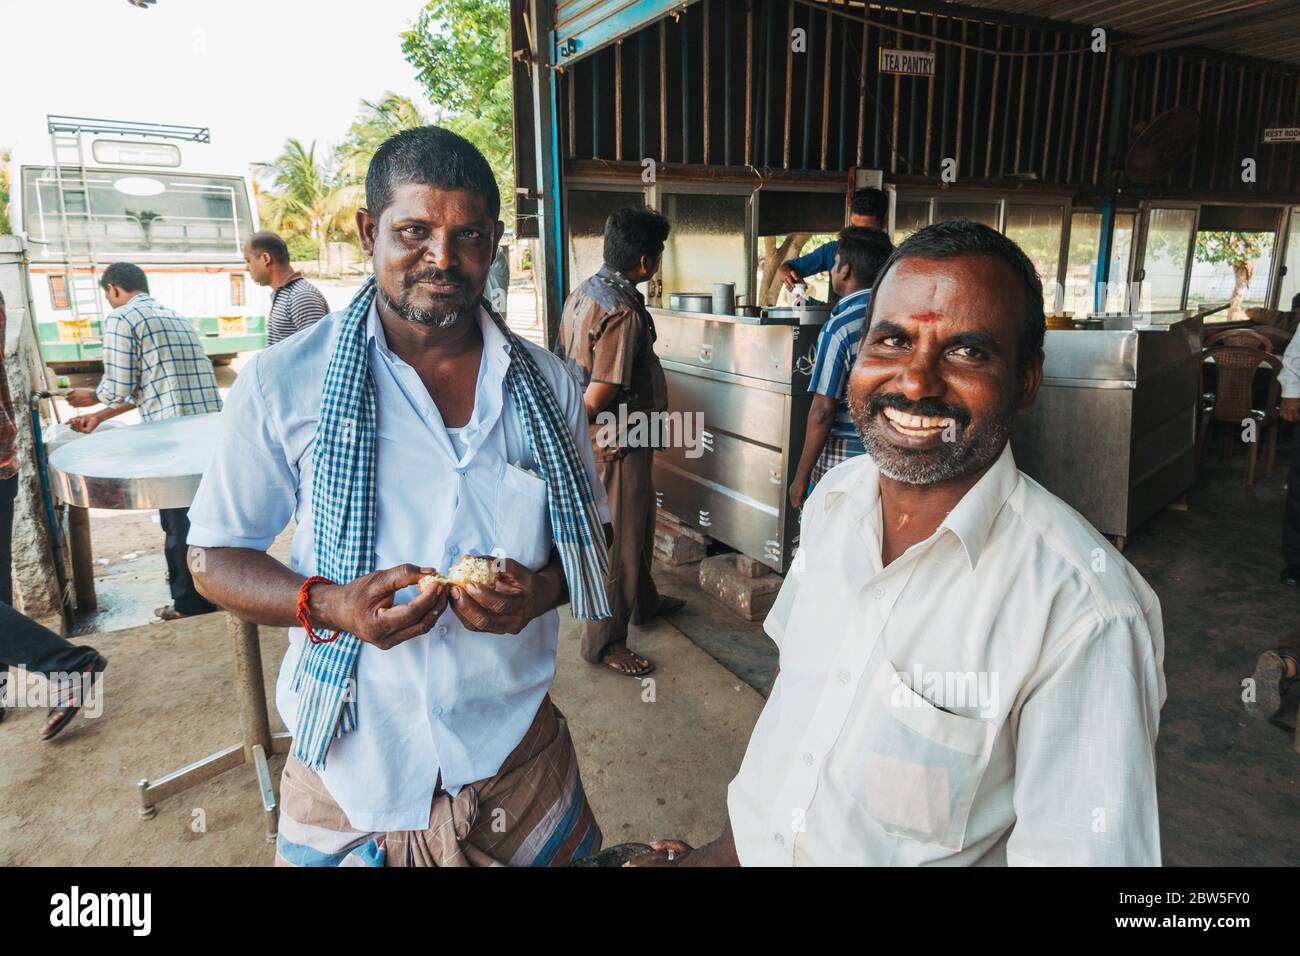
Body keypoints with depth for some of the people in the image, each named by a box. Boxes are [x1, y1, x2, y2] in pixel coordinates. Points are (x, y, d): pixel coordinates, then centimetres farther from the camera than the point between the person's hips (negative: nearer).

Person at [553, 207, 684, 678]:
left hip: (601, 437, 10)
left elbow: (563, 356, 11)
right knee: (617, 538, 2)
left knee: (637, 524, 25)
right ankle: (603, 642, 15)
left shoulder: (583, 292, 4)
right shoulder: (623, 313, -25)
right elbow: (599, 396, -28)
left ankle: (642, 600, 45)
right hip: (618, 443, -10)